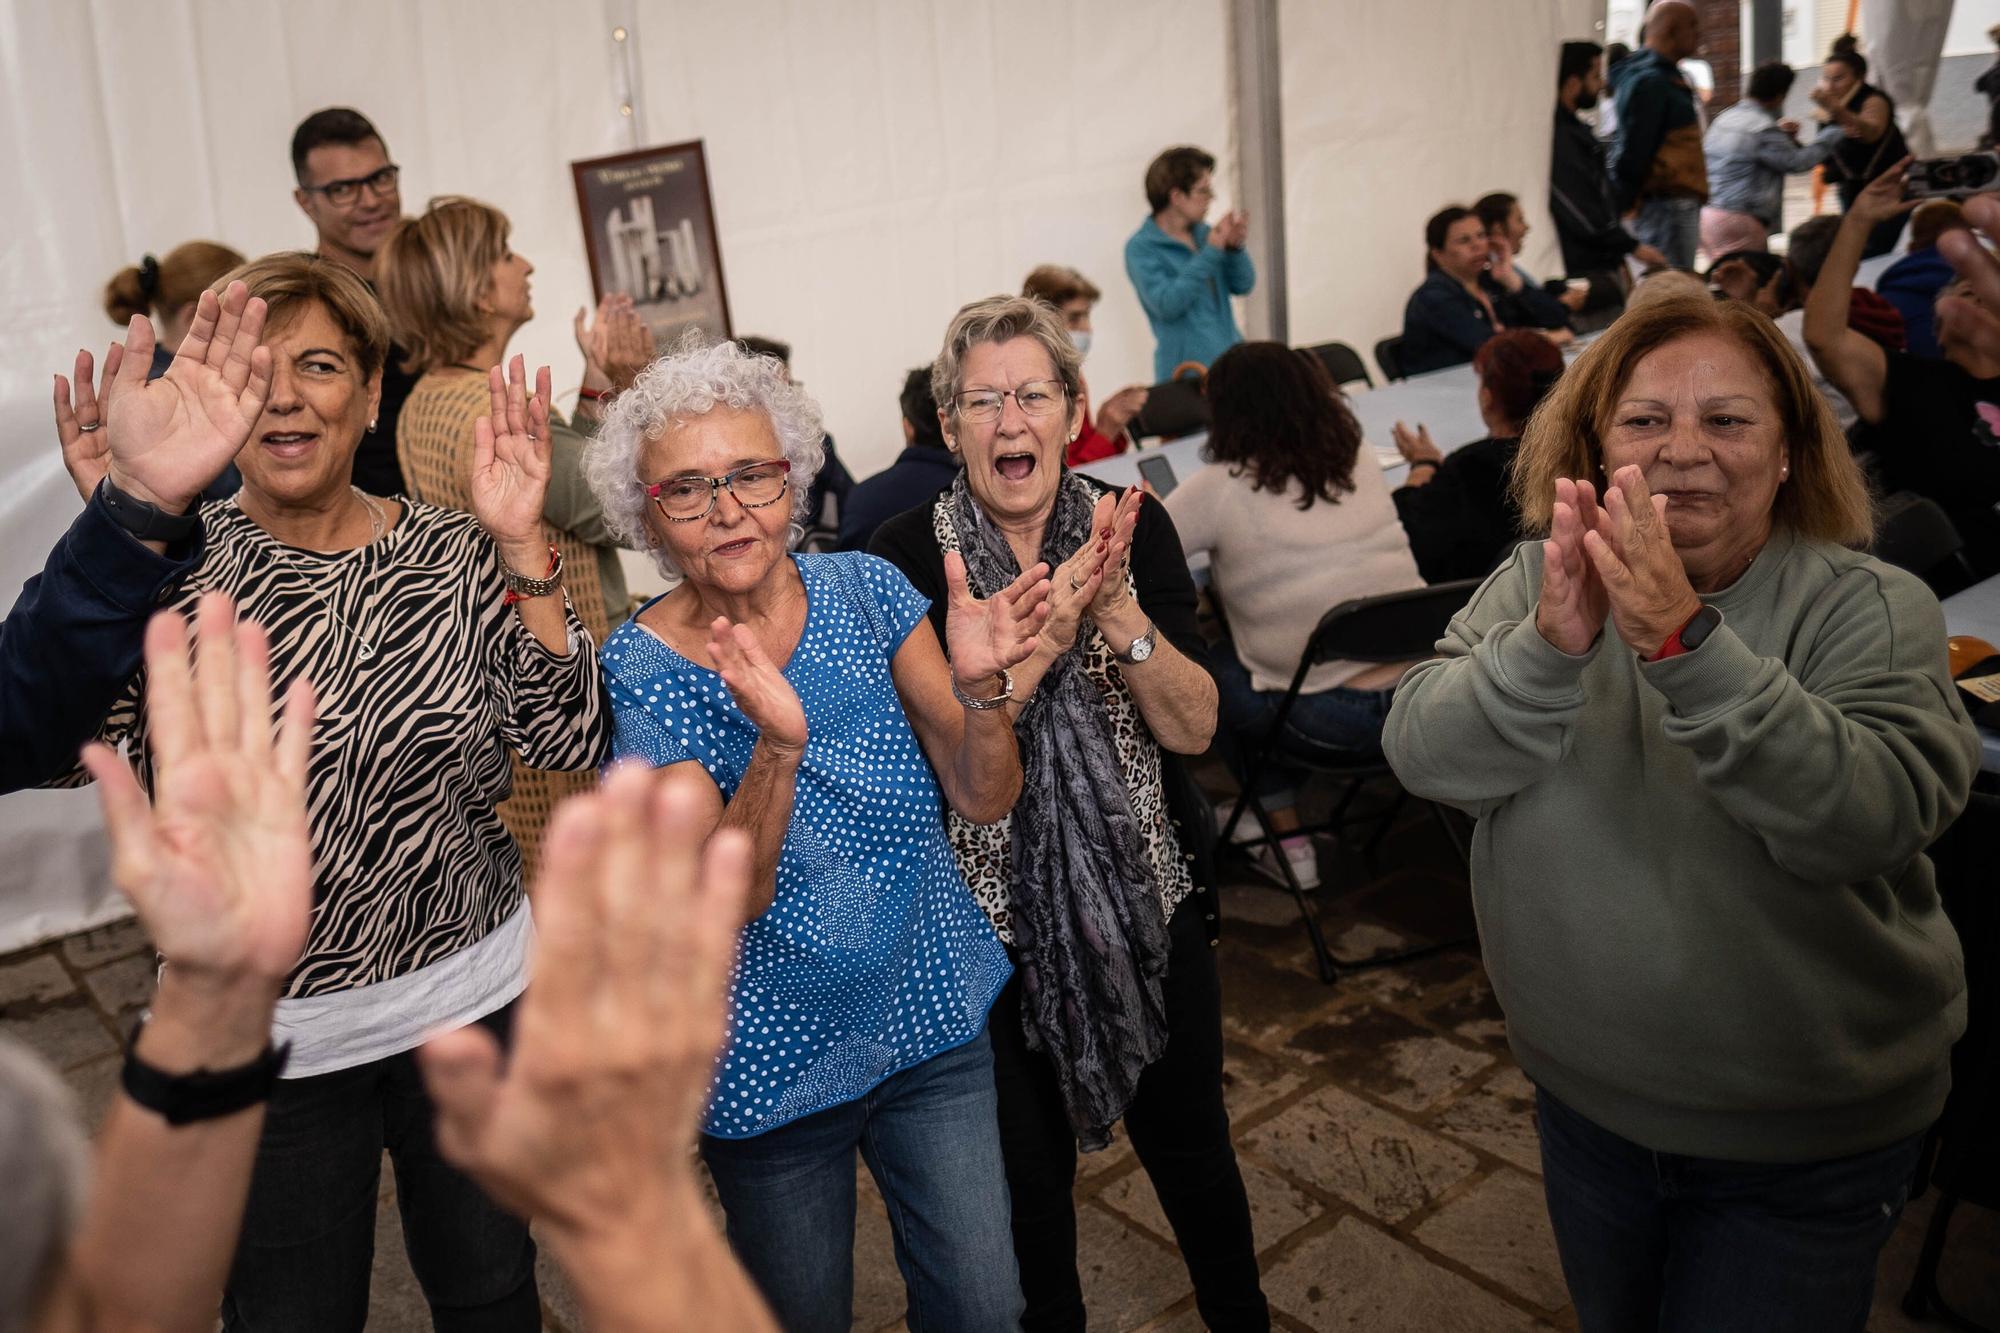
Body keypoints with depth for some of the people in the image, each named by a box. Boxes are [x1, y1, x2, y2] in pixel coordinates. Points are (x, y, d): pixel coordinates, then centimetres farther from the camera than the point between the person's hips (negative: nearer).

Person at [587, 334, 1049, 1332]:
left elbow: (985, 798, -9)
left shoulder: (864, 591, -7)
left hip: (934, 1018, 2)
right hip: (775, 1062, -2)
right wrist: (777, 743, -39)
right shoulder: (639, 670, -15)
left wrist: (980, 685, -29)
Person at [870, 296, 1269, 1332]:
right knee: (1029, 1169, 16)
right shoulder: (907, 557, -12)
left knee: (1190, 1142, 20)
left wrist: (1118, 609, -27)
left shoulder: (1133, 527, -6)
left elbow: (1194, 727, -11)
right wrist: (1043, 634, -31)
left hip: (1149, 891, 2)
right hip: (997, 913, -2)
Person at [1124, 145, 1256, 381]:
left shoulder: (1203, 233, 8)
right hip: (1187, 371, -6)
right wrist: (1211, 252, -19)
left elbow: (1243, 286, 9)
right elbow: (1167, 304, -20)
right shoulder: (1141, 248, -8)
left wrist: (1235, 247, -11)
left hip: (1233, 362, 6)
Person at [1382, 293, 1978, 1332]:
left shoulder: (1869, 608, -14)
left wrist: (1685, 642, -41)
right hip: (1584, 1101, 3)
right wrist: (1550, 643, -36)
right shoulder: (1541, 580, -7)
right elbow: (1424, 757, -19)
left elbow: (1866, 816, -30)